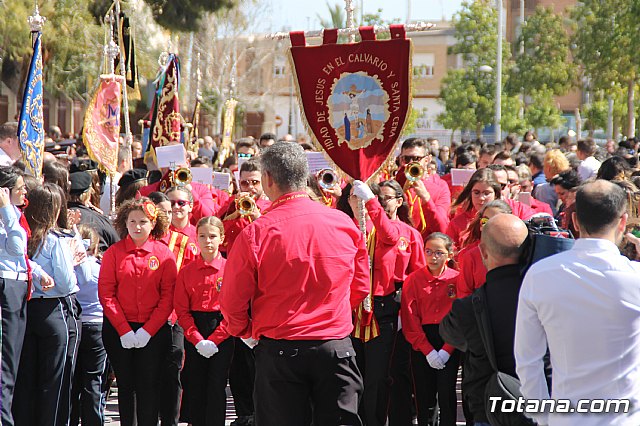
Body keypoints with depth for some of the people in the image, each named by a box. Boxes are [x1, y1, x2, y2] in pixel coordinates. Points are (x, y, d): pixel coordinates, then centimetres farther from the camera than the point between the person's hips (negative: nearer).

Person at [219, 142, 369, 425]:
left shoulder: (254, 234, -12)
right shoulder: (345, 224, -1)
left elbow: (232, 303, -5)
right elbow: (360, 287, 11)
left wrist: (247, 332, 15)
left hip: (279, 352, -2)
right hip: (336, 348, 2)